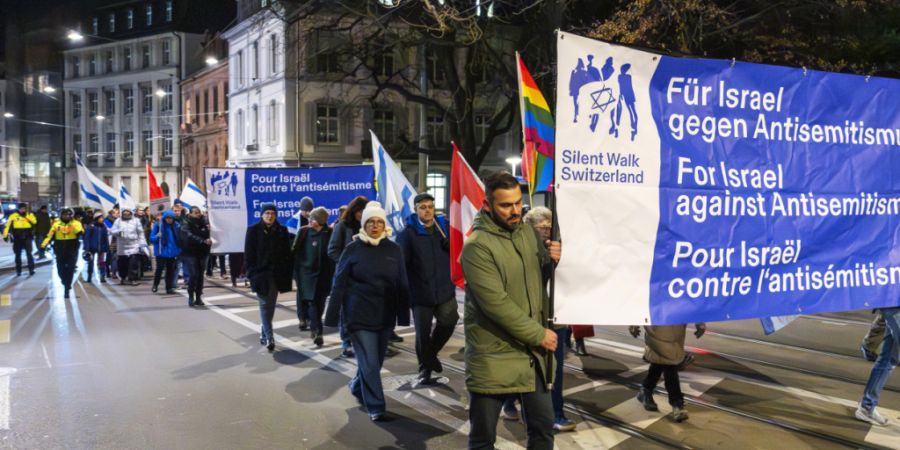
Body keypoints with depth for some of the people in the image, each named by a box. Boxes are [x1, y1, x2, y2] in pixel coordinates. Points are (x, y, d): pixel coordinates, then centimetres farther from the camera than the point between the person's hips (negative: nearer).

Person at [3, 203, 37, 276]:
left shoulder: (30, 215, 3)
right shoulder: (13, 216, 1)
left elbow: (34, 222, -15)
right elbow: (8, 226, 1)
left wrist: (26, 215, -19)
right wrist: (5, 235, -4)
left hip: (27, 238, -1)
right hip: (17, 238, 1)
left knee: (29, 253, -8)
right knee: (18, 255, 9)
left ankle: (31, 270, -4)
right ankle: (18, 271, 18)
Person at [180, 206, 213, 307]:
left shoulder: (203, 223, 9)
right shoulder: (185, 225, -6)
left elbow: (208, 236, 10)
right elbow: (190, 237, -23)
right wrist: (203, 241, -35)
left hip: (202, 253, 4)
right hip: (190, 253, -4)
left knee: (200, 276, 5)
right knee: (193, 275, -11)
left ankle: (198, 298, 13)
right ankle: (191, 297, 0)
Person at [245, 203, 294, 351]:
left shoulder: (282, 231, 5)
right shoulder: (253, 230, -2)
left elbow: (287, 254, 5)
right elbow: (248, 254, -2)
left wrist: (288, 273, 1)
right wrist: (252, 272, -9)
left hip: (277, 274, 3)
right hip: (261, 274, -3)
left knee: (270, 305, 10)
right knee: (265, 305, -5)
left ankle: (264, 332, 27)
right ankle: (269, 337, -8)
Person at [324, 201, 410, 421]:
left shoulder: (394, 250, 2)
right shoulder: (353, 249, -4)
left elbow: (402, 285, 5)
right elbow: (339, 284, -3)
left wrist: (403, 315, 3)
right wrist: (332, 316, -5)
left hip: (385, 315, 3)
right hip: (359, 315, -3)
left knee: (375, 360, 15)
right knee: (369, 362, -5)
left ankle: (357, 387, 41)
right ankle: (375, 406, 8)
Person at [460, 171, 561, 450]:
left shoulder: (527, 232, 6)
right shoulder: (477, 245, -17)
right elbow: (496, 304, -22)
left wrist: (551, 261, -3)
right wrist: (539, 334, -15)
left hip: (531, 353, 7)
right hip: (493, 358, -6)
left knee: (543, 426, 16)